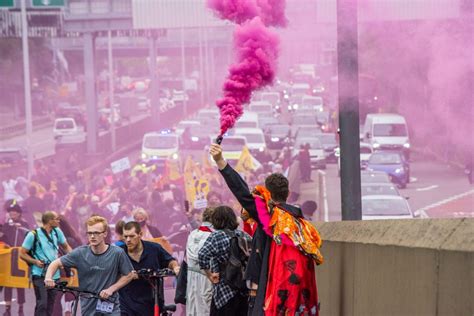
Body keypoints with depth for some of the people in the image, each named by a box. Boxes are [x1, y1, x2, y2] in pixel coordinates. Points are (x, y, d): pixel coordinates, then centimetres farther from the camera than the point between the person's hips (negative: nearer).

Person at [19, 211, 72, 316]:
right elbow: (22, 254, -2)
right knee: (42, 303, -16)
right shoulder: (34, 235, -8)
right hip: (40, 275, -5)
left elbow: (66, 246, 20)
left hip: (54, 275, 5)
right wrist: (35, 261, -18)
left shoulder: (57, 232, 6)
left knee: (50, 305, 7)